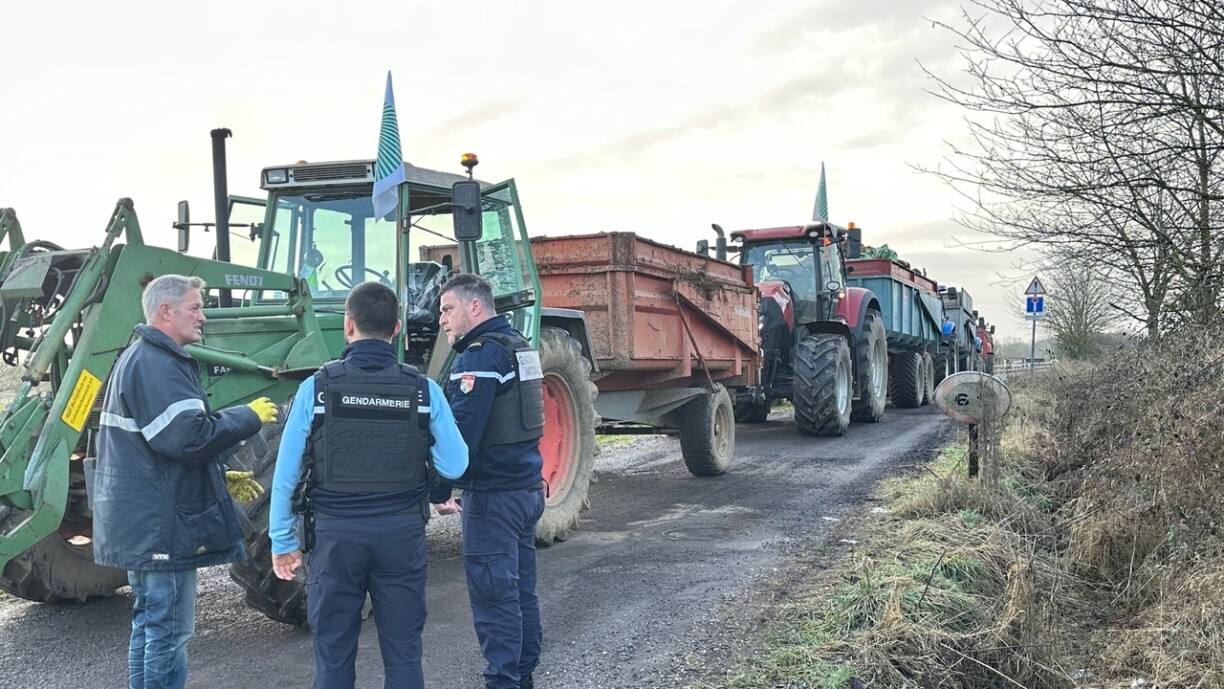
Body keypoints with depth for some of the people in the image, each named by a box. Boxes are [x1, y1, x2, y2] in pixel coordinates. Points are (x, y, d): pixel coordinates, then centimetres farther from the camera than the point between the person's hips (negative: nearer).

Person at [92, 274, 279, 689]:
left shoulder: (142, 359, 17)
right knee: (168, 632, -3)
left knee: (149, 628, 18)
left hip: (142, 524, 11)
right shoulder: (157, 365, -18)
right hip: (159, 526, -11)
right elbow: (191, 437, -27)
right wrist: (249, 417, -13)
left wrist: (222, 477, 18)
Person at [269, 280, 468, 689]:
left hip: (337, 532, -1)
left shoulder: (316, 387, -8)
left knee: (334, 654, 11)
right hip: (401, 531, 1)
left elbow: (287, 472, -4)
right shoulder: (423, 390, -5)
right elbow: (454, 466, -2)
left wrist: (282, 540, 7)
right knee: (403, 652, 12)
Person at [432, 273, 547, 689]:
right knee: (520, 590, 15)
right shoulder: (518, 347, 15)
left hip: (493, 497, -10)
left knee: (493, 595, -2)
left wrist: (440, 491, -15)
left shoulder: (480, 356, -15)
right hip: (528, 487, 10)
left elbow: (462, 431, -21)